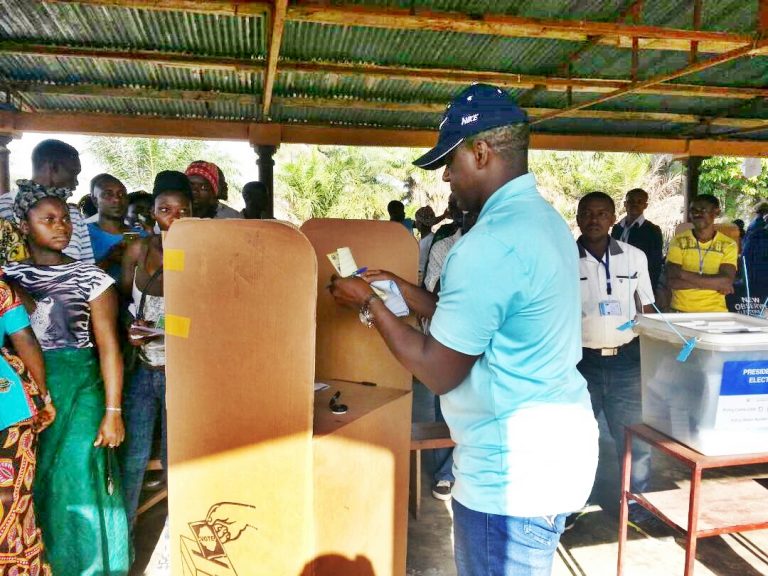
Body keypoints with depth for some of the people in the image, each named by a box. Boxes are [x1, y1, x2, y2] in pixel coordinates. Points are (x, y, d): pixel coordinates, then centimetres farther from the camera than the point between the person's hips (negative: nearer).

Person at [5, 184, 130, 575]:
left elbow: (108, 345, -5)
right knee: (35, 484, 10)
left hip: (79, 389, -2)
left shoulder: (91, 278, -1)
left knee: (78, 480, 0)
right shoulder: (10, 276, 7)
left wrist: (113, 411, -10)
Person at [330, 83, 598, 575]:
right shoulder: (545, 217, 7)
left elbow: (439, 372, -19)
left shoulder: (492, 243, -24)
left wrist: (370, 304, -7)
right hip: (555, 443, 10)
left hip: (514, 470, -10)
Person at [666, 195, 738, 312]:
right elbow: (672, 281, -9)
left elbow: (726, 282, -11)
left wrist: (683, 274, -12)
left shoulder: (728, 245, 3)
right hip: (681, 311, -1)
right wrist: (714, 282, -11)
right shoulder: (678, 241, 1)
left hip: (715, 312, 1)